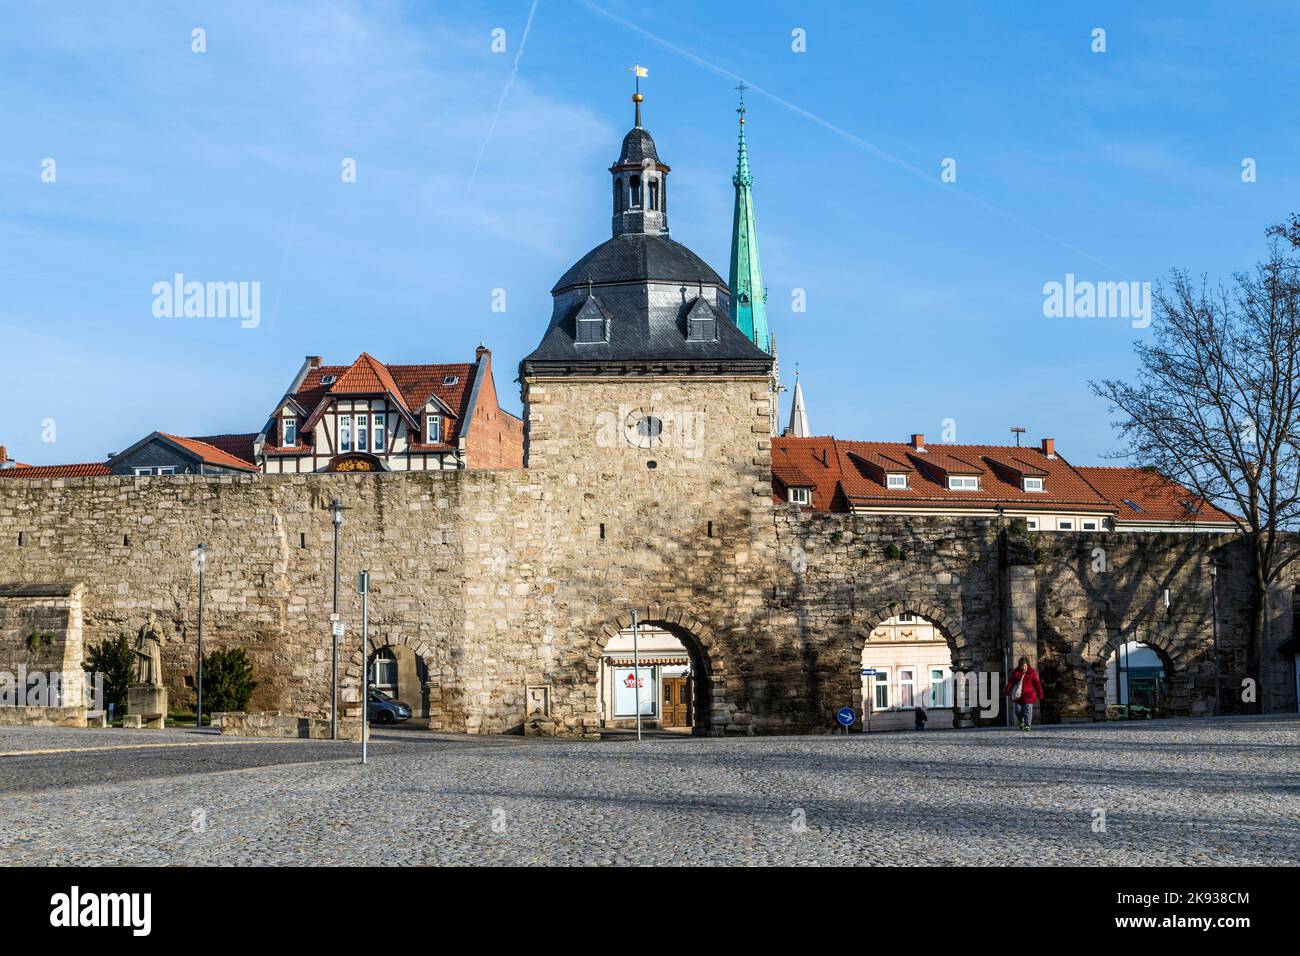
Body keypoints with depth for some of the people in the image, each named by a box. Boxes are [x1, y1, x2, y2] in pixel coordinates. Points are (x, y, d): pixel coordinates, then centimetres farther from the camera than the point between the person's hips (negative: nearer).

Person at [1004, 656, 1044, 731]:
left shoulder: (1032, 673, -3)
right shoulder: (1016, 672, 3)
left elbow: (1037, 684, -1)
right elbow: (1010, 682, 5)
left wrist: (1040, 695, -1)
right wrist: (1007, 693, 1)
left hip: (1028, 696, -3)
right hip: (1018, 695, 3)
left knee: (1028, 710, -8)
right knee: (1018, 711, 7)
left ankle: (1027, 725, -3)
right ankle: (1021, 722, 33)